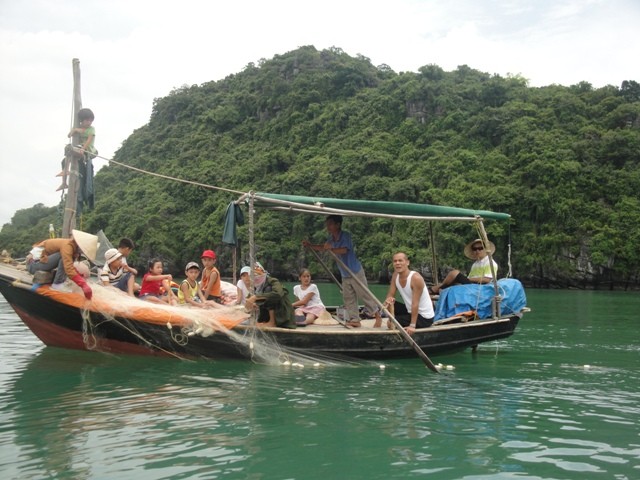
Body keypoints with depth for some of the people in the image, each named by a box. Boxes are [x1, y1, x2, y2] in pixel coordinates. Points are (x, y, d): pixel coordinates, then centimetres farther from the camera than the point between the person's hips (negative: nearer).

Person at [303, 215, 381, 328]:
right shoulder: (331, 238, 4)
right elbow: (323, 247, 19)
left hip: (355, 272, -8)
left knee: (365, 295, -1)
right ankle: (354, 320, 13)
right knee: (348, 298, 7)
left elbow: (344, 250, -32)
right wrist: (310, 245, 7)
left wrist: (331, 249, -41)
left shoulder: (346, 235, -19)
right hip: (345, 275, 8)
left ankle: (378, 316, 11)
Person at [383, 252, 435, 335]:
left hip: (424, 318, -8)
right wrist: (389, 299, -26)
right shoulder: (395, 275, -2)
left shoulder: (416, 278, -25)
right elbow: (390, 295, 0)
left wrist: (412, 325, -29)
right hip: (410, 311, 8)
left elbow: (415, 304, -27)